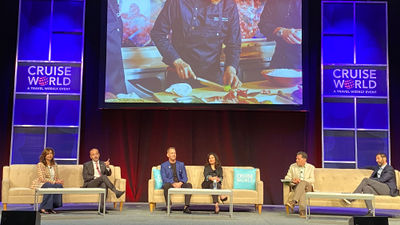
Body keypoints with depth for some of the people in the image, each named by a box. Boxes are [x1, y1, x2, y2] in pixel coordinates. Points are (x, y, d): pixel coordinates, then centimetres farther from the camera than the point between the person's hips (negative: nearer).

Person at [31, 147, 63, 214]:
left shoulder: (55, 165, 14)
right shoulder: (40, 164, -5)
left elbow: (57, 177, 15)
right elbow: (42, 179, -13)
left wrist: (59, 181, -10)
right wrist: (54, 182, -20)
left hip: (53, 183, 5)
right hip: (41, 184, -5)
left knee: (59, 185, -30)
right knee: (49, 186, -38)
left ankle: (51, 207, -25)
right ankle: (43, 208, -31)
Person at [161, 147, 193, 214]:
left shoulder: (181, 164, 16)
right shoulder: (164, 165, 8)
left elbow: (185, 177, 8)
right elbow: (164, 178, -4)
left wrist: (180, 183, -15)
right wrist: (173, 183, -20)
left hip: (180, 184, 2)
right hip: (170, 184, -2)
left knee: (189, 185, -29)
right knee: (166, 185, -37)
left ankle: (186, 207, -34)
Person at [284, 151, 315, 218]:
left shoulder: (311, 167, 10)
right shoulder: (292, 166, 15)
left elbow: (312, 180, -3)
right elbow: (287, 177, 13)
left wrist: (301, 180, -20)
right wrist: (292, 180, -11)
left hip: (307, 186, -1)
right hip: (296, 186, 1)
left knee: (303, 183, -39)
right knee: (302, 190, -37)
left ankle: (293, 202, -53)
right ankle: (302, 210, -51)